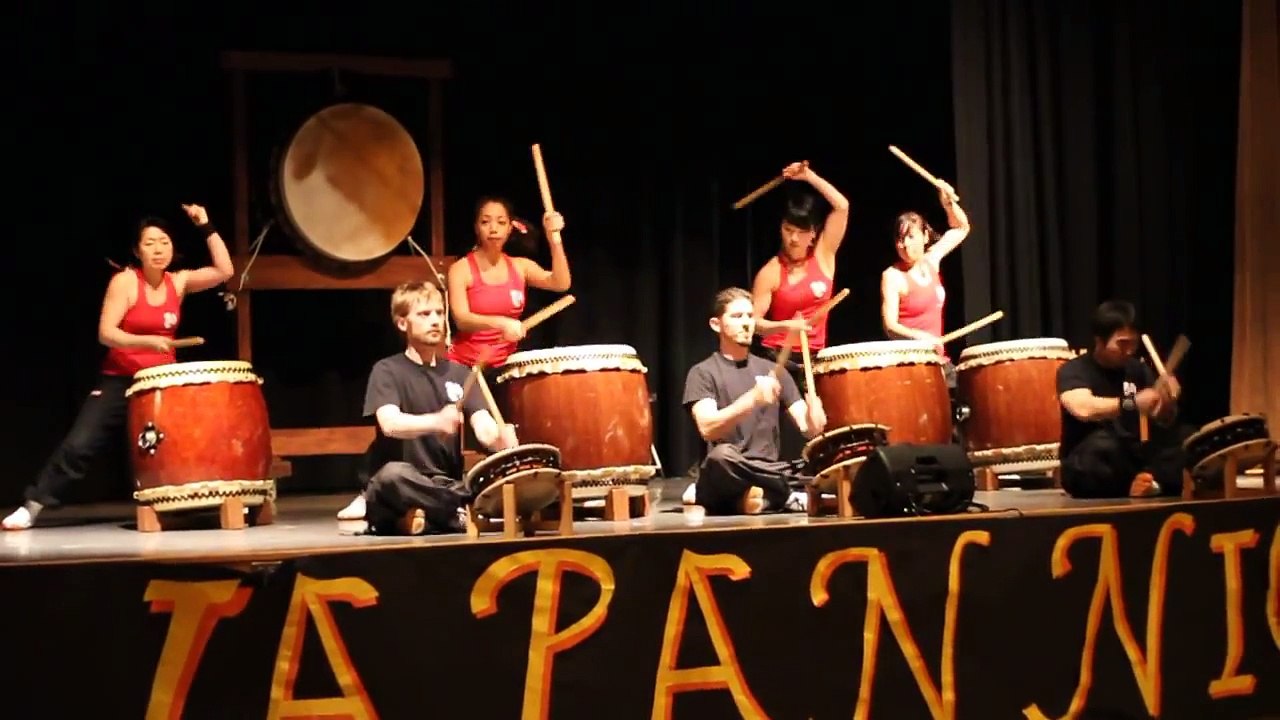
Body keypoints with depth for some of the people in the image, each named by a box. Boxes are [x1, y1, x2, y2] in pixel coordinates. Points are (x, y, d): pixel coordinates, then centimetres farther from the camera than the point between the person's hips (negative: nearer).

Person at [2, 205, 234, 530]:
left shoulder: (178, 282, 2)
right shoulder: (124, 282, -12)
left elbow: (224, 272, -6)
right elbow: (105, 333, -19)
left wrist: (206, 227, -9)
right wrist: (145, 341, -35)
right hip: (120, 381, -4)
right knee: (78, 445, -11)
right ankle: (31, 508, -1)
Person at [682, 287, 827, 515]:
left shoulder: (772, 371, 15)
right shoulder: (703, 372, 0)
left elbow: (808, 428, 7)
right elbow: (707, 428, -18)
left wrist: (814, 414, -17)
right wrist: (753, 399, -31)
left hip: (768, 473, 4)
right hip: (727, 480, -3)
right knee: (722, 455, -39)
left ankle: (758, 498, -14)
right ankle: (793, 495, -18)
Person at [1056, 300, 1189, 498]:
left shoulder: (1137, 369, 9)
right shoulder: (1074, 370, -9)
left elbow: (1164, 421, 4)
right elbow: (1083, 408, -31)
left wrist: (1167, 399, -17)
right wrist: (1132, 403, -40)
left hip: (1130, 458, 6)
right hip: (1087, 467, -6)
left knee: (1188, 437, -14)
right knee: (1102, 443, -38)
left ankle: (1152, 482, -34)